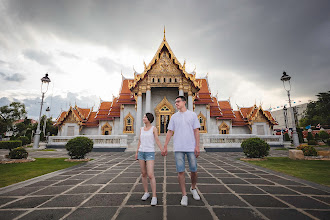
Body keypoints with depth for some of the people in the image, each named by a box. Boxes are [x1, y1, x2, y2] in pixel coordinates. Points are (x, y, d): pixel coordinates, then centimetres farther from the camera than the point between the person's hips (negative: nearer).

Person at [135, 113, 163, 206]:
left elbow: (157, 140, -8)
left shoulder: (154, 128, -3)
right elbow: (140, 141, 14)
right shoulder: (141, 129, 10)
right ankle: (146, 193, 26)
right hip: (141, 153, 5)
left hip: (150, 153, -5)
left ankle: (154, 197, -2)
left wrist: (162, 150, -21)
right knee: (143, 174, 10)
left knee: (150, 175, -12)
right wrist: (137, 152, 10)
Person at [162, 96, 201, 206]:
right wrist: (165, 147, 4)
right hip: (178, 148, 1)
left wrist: (197, 146, -6)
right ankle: (184, 195, 18)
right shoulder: (174, 116, 9)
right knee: (180, 171, 2)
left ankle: (193, 189, 36)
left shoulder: (192, 114, 5)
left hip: (191, 147, -1)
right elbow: (169, 132, 8)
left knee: (194, 171, 8)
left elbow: (196, 131, 2)